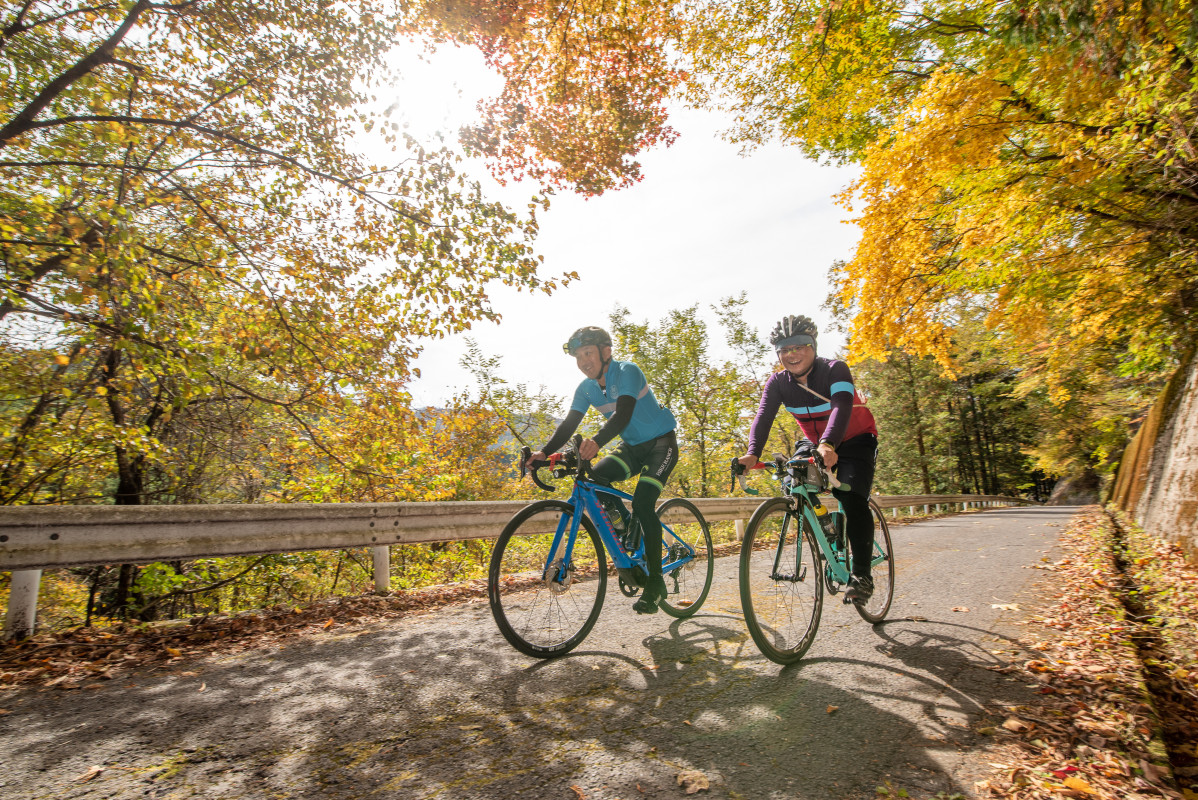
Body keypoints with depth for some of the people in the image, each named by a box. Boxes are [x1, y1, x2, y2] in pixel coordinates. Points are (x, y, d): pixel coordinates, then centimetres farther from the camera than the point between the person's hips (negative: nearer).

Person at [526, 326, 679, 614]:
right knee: (593, 479, -17)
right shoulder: (586, 388, -3)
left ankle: (655, 582, -10)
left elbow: (623, 414, -37)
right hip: (632, 447, 6)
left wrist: (596, 441, -55)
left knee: (643, 502, -24)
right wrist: (544, 452, -29)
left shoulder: (627, 372, -22)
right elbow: (569, 423, -11)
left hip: (661, 443, -6)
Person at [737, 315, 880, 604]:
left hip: (855, 441, -5)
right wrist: (752, 452, -44)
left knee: (853, 500, -23)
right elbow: (763, 416, -26)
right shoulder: (778, 382, -13)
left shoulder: (835, 370, -25)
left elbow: (841, 407, -42)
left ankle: (862, 575, -11)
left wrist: (828, 444, -61)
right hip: (816, 445, 5)